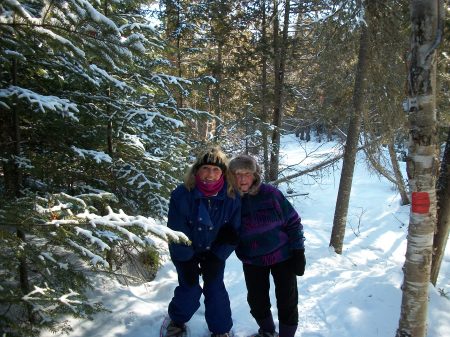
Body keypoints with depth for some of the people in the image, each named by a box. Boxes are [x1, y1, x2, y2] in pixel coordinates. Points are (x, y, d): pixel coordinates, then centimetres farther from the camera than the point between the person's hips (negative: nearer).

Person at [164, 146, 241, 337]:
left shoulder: (232, 197, -20)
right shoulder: (182, 194, -26)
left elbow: (233, 232, -11)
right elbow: (176, 230, -19)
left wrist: (218, 257, -12)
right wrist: (187, 261, -15)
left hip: (214, 251, 1)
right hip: (186, 252, -1)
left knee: (215, 288, 2)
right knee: (189, 288, 0)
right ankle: (177, 321, 30)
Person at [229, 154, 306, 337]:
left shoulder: (270, 193, -16)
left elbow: (292, 221, -9)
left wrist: (298, 252, -10)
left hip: (282, 256, -2)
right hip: (252, 261, 2)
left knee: (287, 302, 5)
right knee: (257, 301, 14)